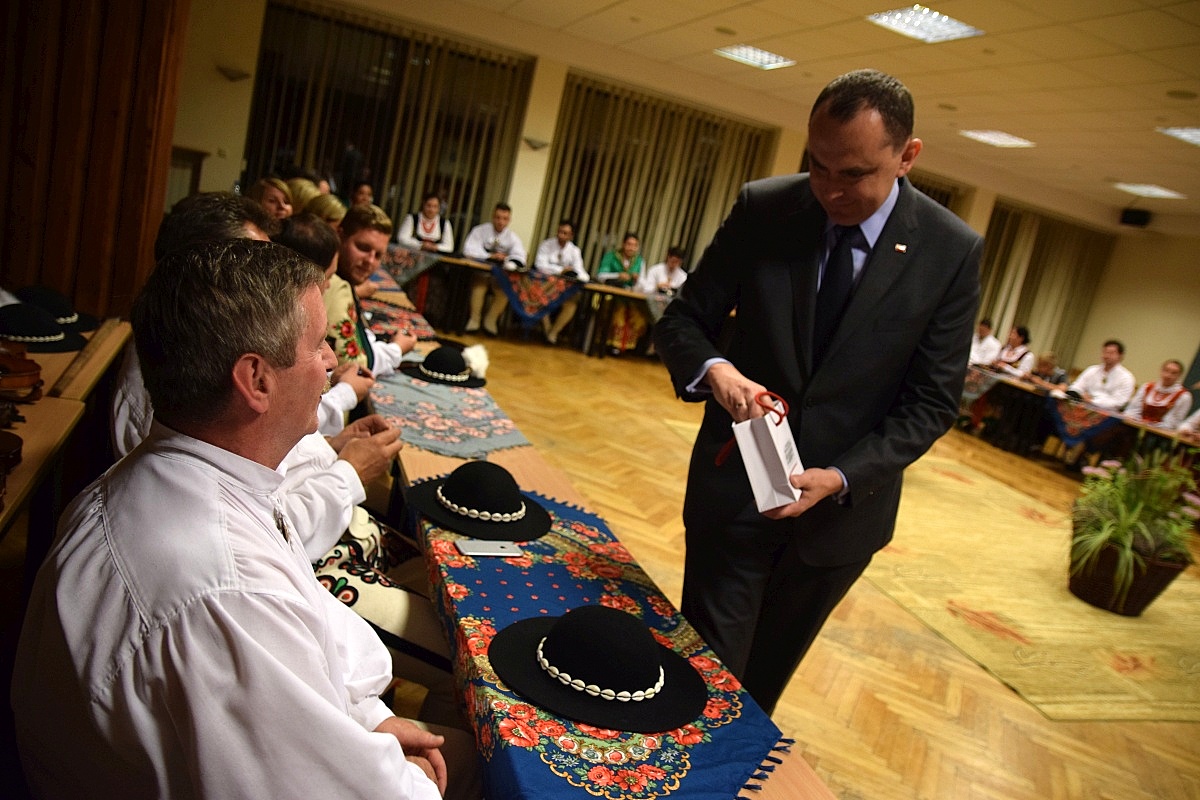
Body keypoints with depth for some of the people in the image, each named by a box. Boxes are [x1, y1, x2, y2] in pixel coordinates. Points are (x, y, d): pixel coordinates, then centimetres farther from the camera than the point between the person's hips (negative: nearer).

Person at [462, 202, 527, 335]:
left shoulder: (513, 238, 4)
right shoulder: (480, 230, -2)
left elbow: (519, 256, -12)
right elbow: (469, 250, -15)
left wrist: (511, 262, -36)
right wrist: (491, 256, -26)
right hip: (480, 271, -2)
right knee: (479, 284, -34)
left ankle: (490, 320, -8)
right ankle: (474, 319, -15)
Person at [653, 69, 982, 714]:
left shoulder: (952, 252, -10)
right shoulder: (762, 209, -8)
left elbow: (931, 401, -6)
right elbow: (682, 319, -3)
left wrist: (841, 478, -19)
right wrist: (713, 369, -26)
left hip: (845, 503, 1)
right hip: (736, 485, 0)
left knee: (769, 668, 20)